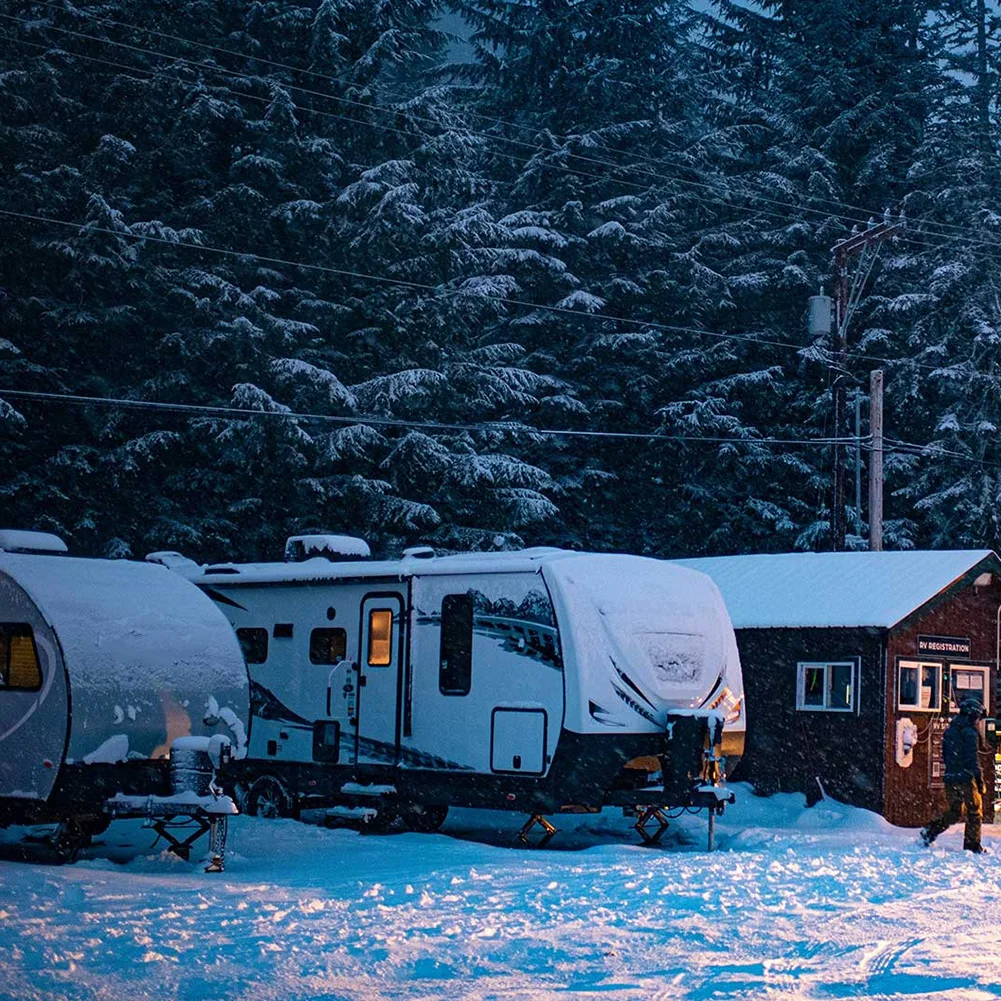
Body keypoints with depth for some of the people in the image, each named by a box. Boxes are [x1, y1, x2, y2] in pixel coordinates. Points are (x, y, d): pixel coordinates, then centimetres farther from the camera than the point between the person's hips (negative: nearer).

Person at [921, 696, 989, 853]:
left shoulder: (950, 731, 13)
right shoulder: (969, 732, -12)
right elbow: (973, 759, -17)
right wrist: (980, 781, -14)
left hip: (950, 777, 7)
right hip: (966, 778, -7)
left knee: (954, 812, 16)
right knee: (975, 811, 7)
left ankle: (930, 831, -1)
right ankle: (972, 846, 8)